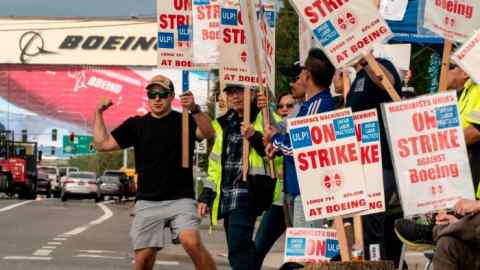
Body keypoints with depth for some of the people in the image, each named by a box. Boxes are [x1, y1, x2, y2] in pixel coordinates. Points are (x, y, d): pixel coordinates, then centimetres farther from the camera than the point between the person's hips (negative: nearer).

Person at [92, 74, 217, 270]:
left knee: (192, 242, -27)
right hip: (147, 202, 3)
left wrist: (194, 110, -36)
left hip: (180, 200, -3)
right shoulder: (136, 125, 10)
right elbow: (102, 144, 8)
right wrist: (99, 113, -1)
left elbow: (209, 133, -19)